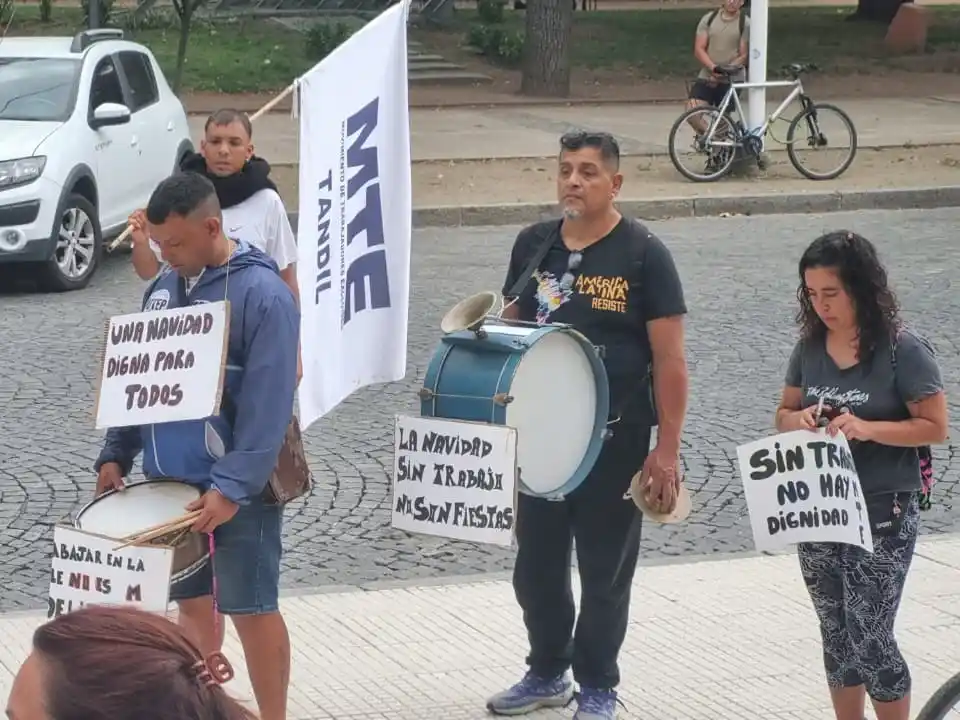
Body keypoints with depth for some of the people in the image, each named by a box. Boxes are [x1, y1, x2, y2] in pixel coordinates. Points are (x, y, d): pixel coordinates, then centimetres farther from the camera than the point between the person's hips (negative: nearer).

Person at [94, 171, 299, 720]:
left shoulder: (262, 295, -16)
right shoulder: (163, 286, 6)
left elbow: (267, 404, -20)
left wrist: (233, 487, -25)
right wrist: (116, 454, 5)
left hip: (238, 487, -6)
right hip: (171, 480, 6)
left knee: (251, 608, 1)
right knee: (192, 601, 14)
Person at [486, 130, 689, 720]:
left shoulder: (643, 254, -9)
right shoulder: (533, 244, 6)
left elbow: (670, 360, -10)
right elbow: (509, 327, 18)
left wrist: (667, 451, -13)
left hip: (614, 439, -5)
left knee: (605, 569, 6)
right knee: (536, 561, 13)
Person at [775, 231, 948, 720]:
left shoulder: (903, 350, -13)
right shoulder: (809, 349, 3)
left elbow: (935, 427, -12)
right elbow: (784, 413, 13)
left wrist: (869, 428, -26)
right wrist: (797, 421, -12)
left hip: (882, 517, -5)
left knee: (871, 642, -5)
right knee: (837, 638, 13)